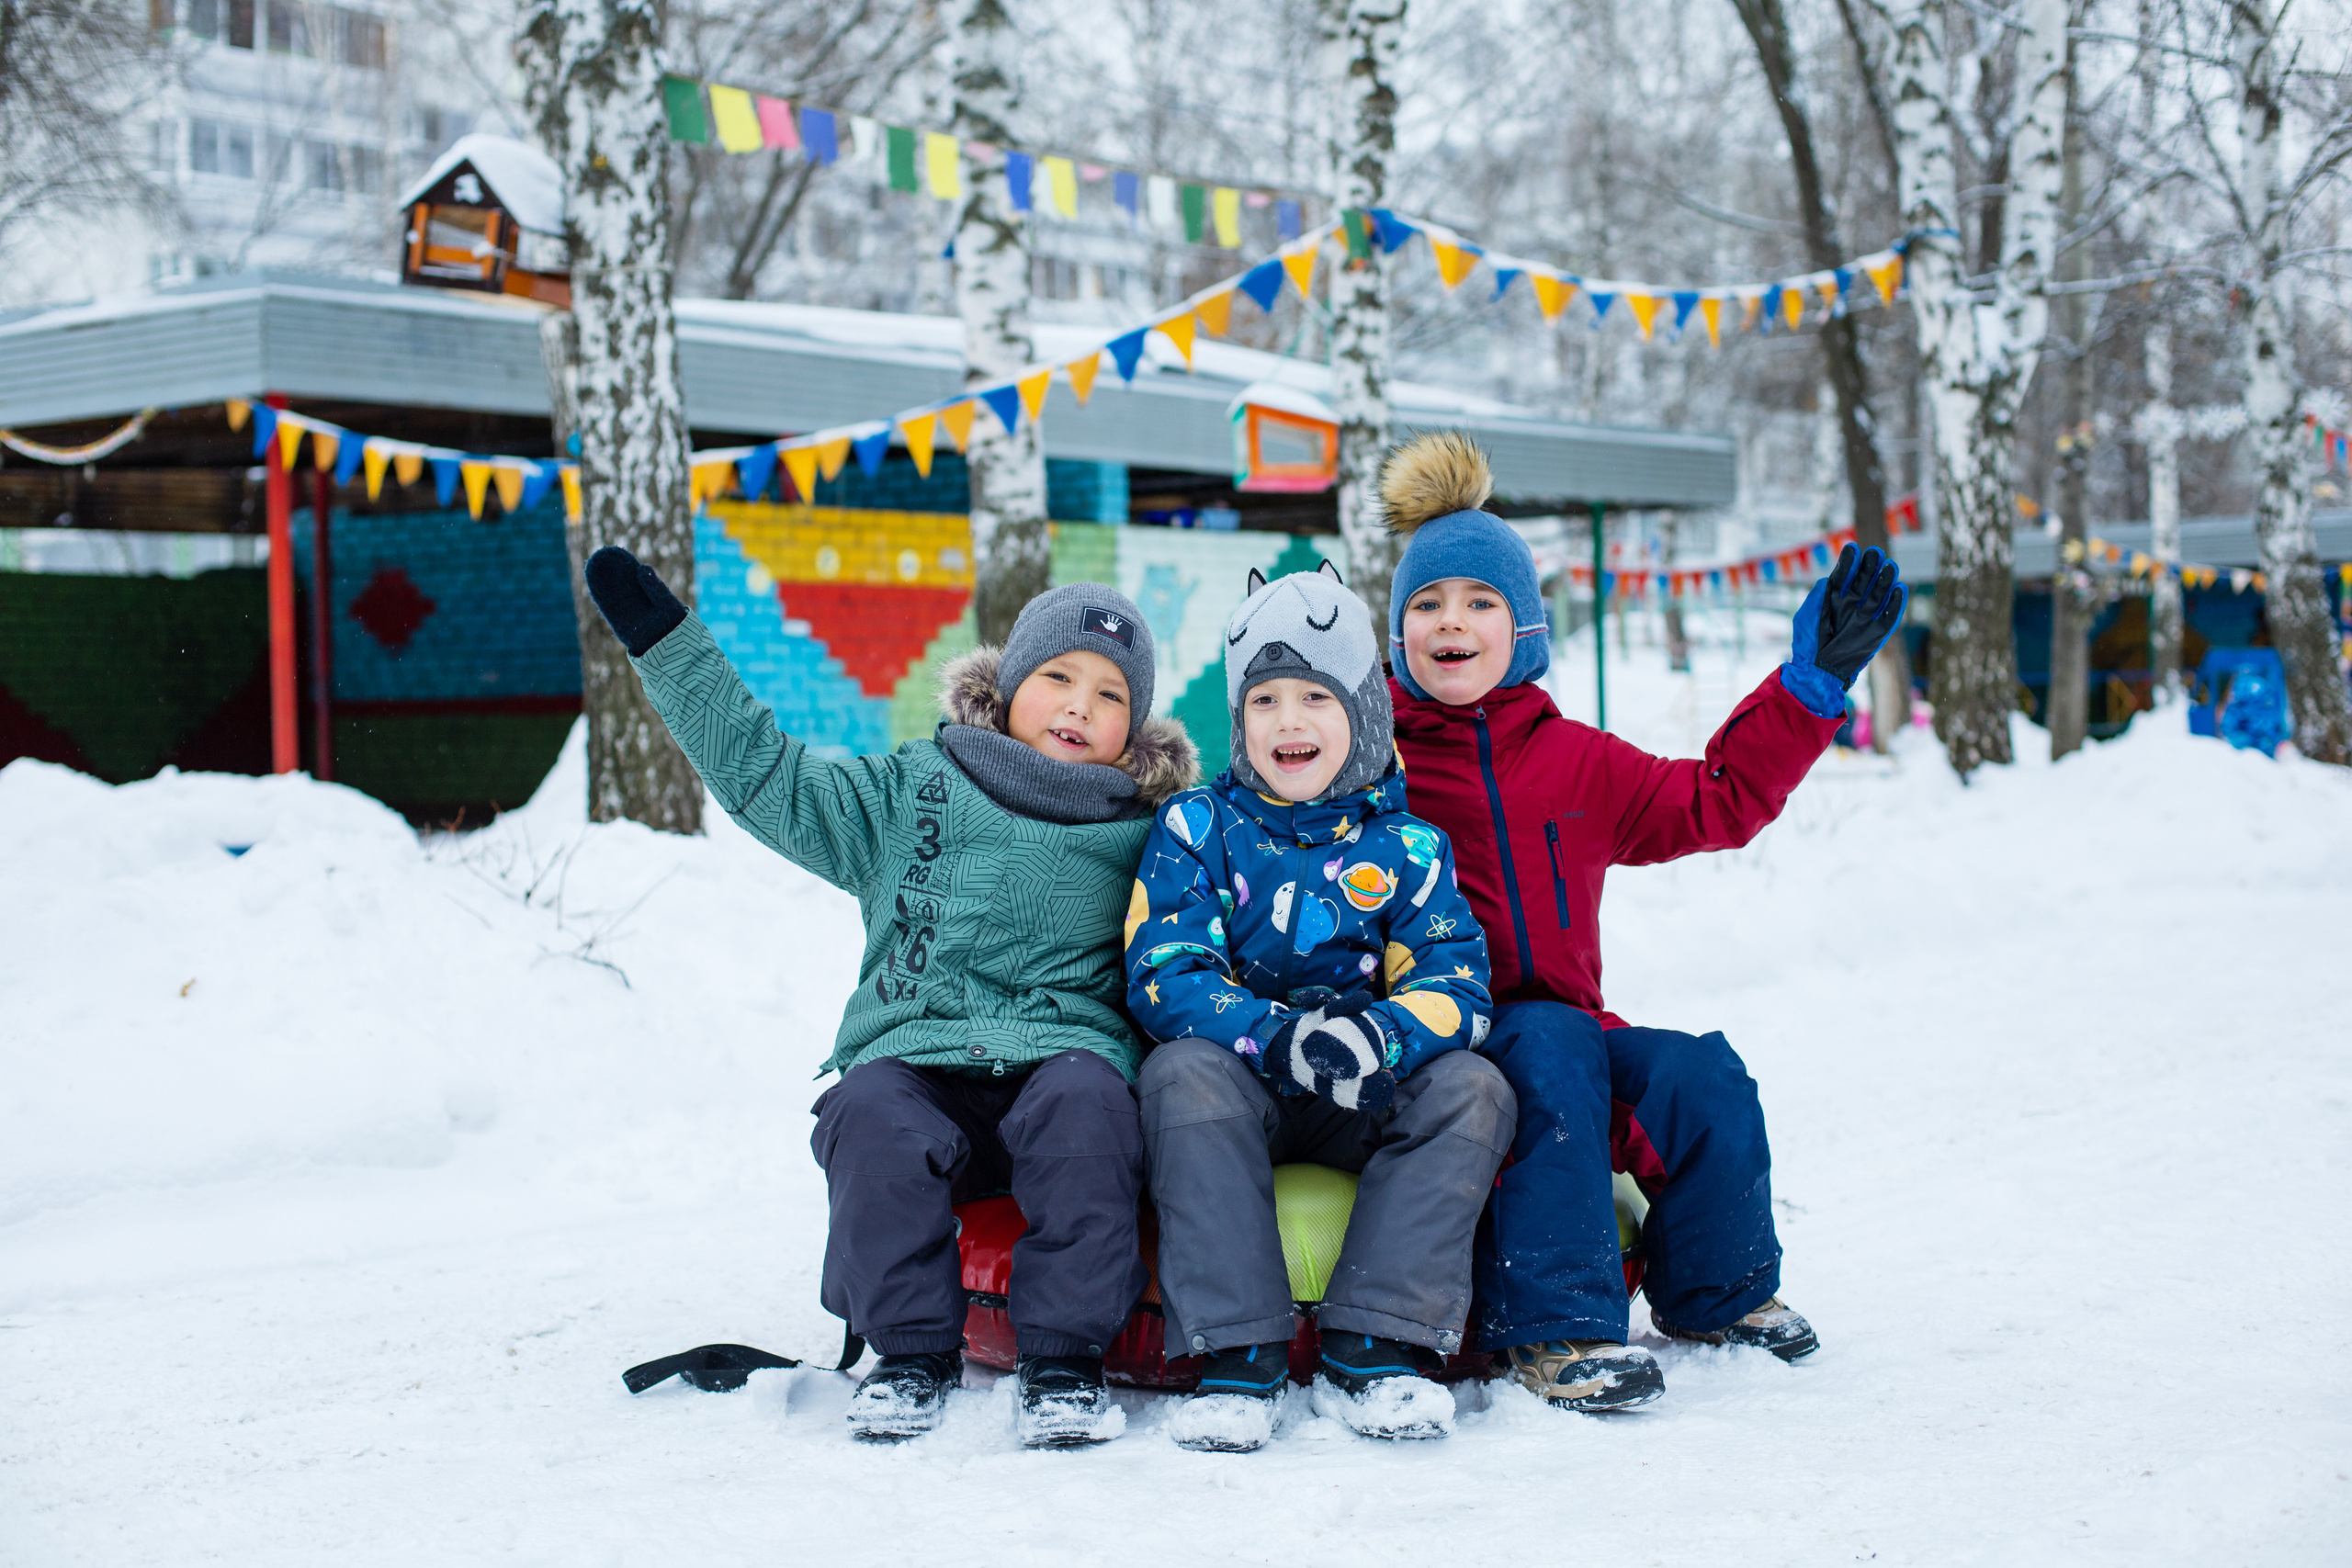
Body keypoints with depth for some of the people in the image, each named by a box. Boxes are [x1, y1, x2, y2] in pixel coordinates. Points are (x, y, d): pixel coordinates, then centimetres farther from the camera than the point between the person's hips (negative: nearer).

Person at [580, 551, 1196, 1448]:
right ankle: (914, 1350, -13)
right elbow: (762, 775, 11)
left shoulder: (1144, 836, 16)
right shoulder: (910, 797, 14)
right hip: (914, 1062, 1)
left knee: (1085, 1101, -34)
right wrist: (664, 641, 8)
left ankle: (1064, 1358, -22)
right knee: (869, 1112, -32)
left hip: (1063, 1058, 0)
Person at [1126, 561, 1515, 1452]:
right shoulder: (1196, 829, 2)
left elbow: (1456, 986, -4)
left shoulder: (1406, 847, 5)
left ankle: (1373, 1352, -28)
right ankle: (1236, 1358, -34)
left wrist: (1376, 1037, -28)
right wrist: (1278, 1038, -27)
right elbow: (1163, 976, -9)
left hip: (1372, 1101, 2)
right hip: (1241, 1089, -1)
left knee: (1473, 1090, -24)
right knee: (1181, 1071, -32)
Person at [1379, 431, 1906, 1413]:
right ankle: (1556, 1329, -32)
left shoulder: (1575, 761, 15)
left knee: (1703, 1073, -17)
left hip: (1563, 1025, 5)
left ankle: (1718, 1293, 10)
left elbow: (1718, 799, 19)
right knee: (1552, 1048, -34)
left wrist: (1813, 683, 15)